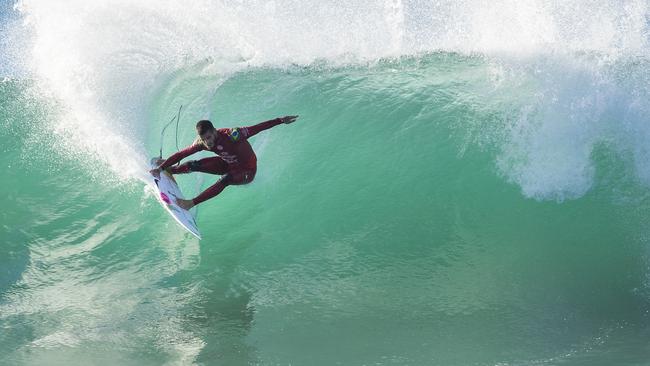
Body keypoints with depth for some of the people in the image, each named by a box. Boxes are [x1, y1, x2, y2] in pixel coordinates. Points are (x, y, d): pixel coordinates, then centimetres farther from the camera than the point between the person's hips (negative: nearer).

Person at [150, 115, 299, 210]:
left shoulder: (230, 135, -35)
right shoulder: (202, 143, -19)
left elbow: (256, 128, -34)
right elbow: (181, 154, -11)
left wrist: (280, 121, -38)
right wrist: (161, 167, -14)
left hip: (247, 171, -5)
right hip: (228, 165, 5)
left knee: (225, 179, -34)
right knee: (195, 165, -6)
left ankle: (192, 203, -31)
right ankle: (167, 170, 22)